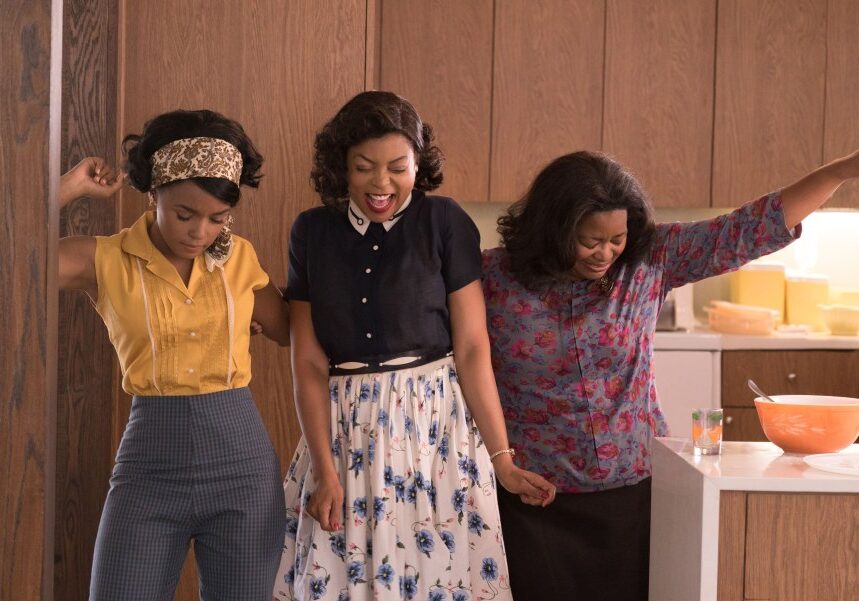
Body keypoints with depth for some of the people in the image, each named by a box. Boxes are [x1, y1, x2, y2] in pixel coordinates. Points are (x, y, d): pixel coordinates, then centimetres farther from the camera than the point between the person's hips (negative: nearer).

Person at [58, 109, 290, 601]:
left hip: (243, 465, 2)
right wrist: (73, 187, -9)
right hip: (149, 468, -2)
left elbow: (292, 331, 16)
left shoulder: (240, 258, 4)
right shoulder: (106, 260, -4)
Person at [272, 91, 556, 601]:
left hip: (434, 423, -2)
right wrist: (324, 469, -6)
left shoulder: (445, 223, -4)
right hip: (343, 430, 2)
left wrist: (501, 458, -8)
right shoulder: (312, 232, 3)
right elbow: (309, 361, 1)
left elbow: (471, 348, -5)